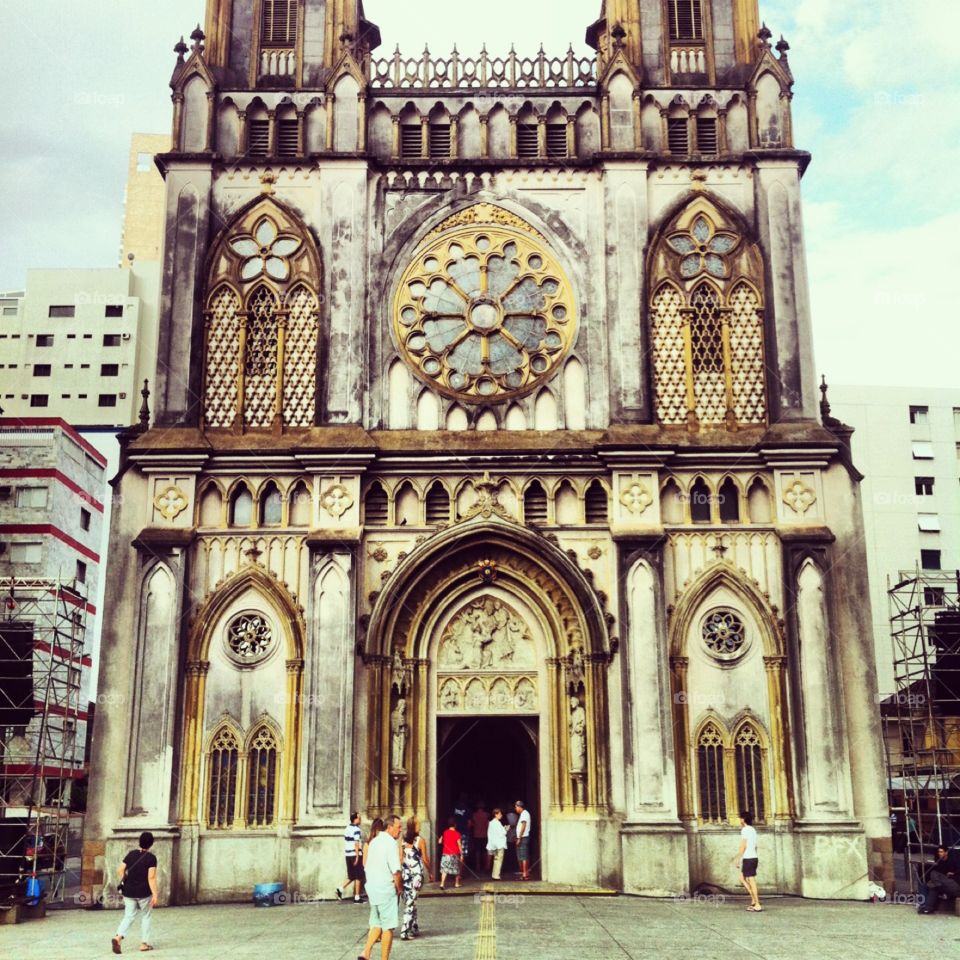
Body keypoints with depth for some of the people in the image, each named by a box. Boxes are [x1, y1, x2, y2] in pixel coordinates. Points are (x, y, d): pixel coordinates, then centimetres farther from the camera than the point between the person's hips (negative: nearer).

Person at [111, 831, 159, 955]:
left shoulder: (131, 854, 3)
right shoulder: (151, 858, -12)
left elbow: (121, 870, 6)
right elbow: (151, 877, -17)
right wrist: (155, 895, -15)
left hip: (129, 892, 4)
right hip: (144, 893, -4)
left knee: (129, 916, 10)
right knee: (146, 916, 15)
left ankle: (118, 937, -13)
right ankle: (144, 943, 17)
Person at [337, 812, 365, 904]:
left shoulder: (348, 828, 11)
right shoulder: (356, 829, -13)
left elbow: (346, 842, 14)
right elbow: (356, 844, -17)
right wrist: (357, 857, -17)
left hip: (348, 854, 7)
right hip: (355, 854, -7)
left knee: (351, 876, 15)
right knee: (358, 877, 2)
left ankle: (340, 888, -1)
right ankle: (357, 897, 5)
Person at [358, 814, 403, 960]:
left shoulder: (373, 841, 11)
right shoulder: (391, 843, -15)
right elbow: (396, 870, -21)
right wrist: (399, 888, -7)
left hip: (372, 888, 8)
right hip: (386, 890, -8)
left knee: (376, 924, 17)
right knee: (388, 927, 2)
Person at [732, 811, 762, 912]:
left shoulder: (745, 830, -11)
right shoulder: (753, 829, 16)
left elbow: (743, 846, -16)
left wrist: (737, 859, -13)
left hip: (748, 858, -9)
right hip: (754, 857, 9)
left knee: (751, 881, -5)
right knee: (742, 878, 16)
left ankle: (757, 905, -3)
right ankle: (754, 900, 12)